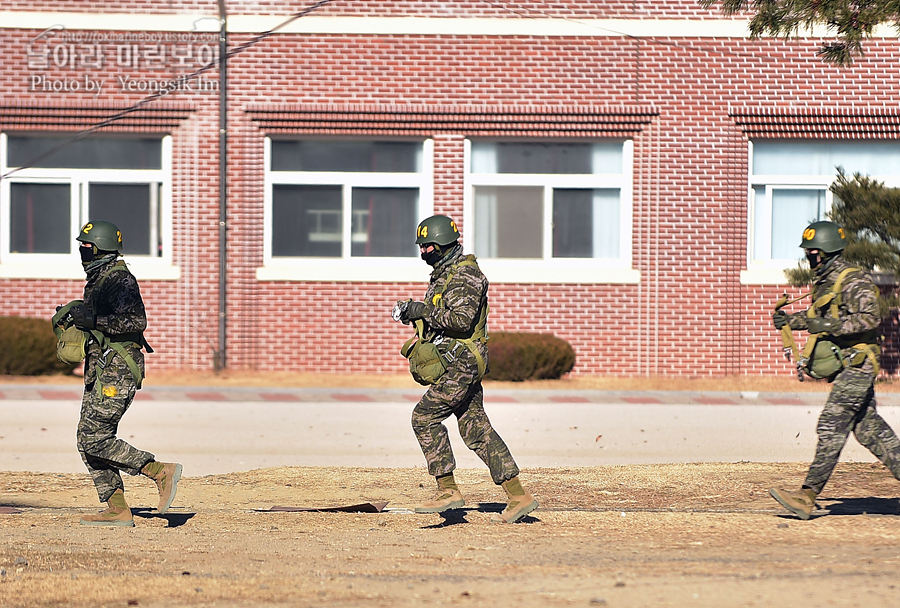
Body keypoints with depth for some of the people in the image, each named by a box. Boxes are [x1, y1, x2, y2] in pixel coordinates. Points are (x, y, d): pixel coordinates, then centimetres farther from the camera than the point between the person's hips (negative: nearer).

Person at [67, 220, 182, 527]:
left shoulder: (120, 280, -14)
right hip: (100, 371, 10)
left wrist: (94, 320, -27)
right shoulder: (98, 279, 17)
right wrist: (77, 319, 14)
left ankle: (161, 471, -10)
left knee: (95, 439, -15)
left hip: (117, 371, -10)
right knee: (88, 440, 7)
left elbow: (137, 320, -25)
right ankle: (117, 510, 9)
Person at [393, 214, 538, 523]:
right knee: (476, 431, 7)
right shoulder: (442, 274, 19)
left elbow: (461, 319, -24)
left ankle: (448, 490, -11)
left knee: (425, 416, -13)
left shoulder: (465, 274, -13)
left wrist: (423, 311, -19)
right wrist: (411, 312, 8)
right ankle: (519, 496, 6)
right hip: (454, 362, 10)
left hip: (462, 361, -10)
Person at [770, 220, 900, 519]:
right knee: (869, 429, 11)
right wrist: (790, 320, 12)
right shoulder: (825, 282, 15)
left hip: (857, 363, -10)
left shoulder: (854, 282, -14)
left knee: (832, 426, -12)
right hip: (845, 366, 10)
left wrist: (829, 325, -28)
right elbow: (818, 317, 28)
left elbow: (870, 318, -23)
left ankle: (807, 497, -14)